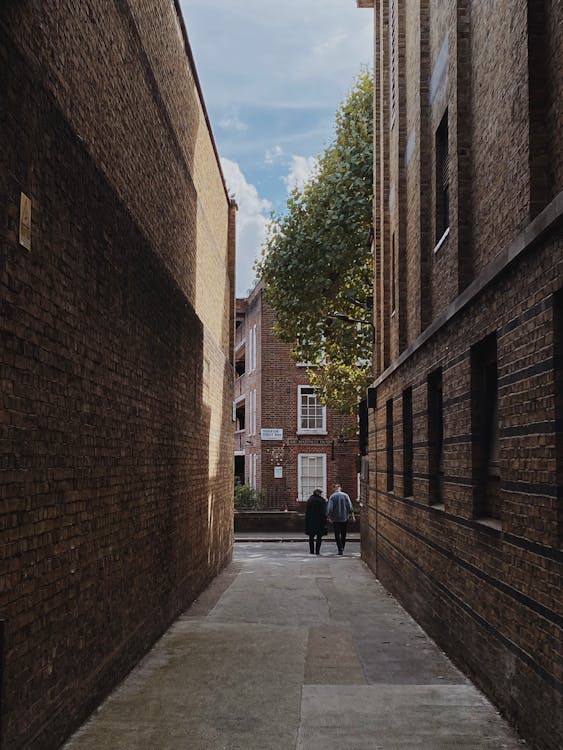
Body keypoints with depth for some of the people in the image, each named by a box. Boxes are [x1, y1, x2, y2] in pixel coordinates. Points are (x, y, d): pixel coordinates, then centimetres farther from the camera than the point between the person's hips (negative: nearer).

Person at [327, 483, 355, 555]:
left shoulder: (332, 496, -4)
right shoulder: (345, 495, 1)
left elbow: (329, 509, -9)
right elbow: (350, 507, -4)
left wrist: (330, 517, 0)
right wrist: (352, 516, 0)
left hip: (336, 519, -2)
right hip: (345, 518, 2)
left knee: (337, 534, 0)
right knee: (343, 534, 13)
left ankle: (340, 549, -13)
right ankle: (342, 549, 18)